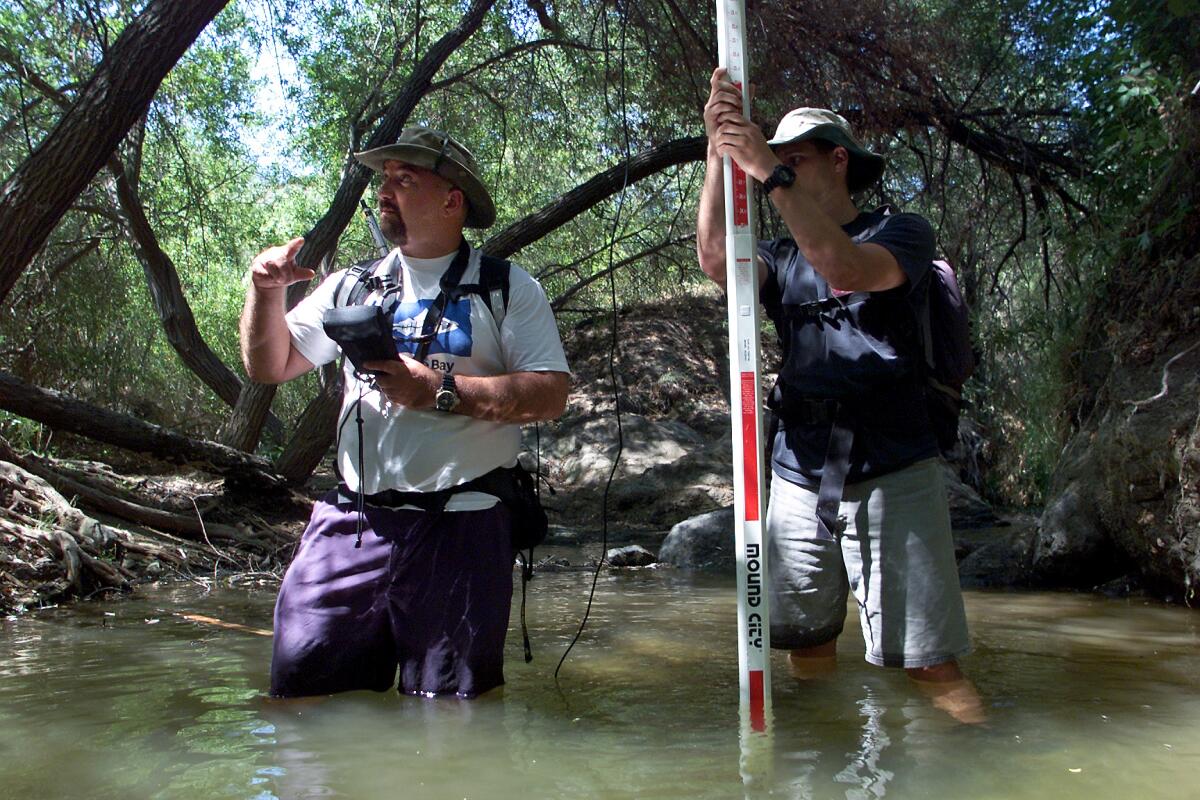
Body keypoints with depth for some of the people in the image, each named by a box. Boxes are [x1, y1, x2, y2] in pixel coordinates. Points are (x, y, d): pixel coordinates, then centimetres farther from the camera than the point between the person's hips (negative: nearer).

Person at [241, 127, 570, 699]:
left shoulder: (507, 288, 3)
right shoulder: (353, 286, 16)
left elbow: (549, 395, -8)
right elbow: (269, 367, 18)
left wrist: (440, 390, -16)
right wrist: (266, 291, 1)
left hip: (460, 529, -3)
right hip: (349, 524, 4)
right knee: (305, 704, 3)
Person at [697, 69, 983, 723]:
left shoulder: (901, 233, 4)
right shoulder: (782, 257, 16)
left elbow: (847, 267, -19)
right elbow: (715, 259, -6)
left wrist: (771, 172, -21)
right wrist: (720, 150, -11)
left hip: (891, 475, -4)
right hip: (799, 478, 5)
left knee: (926, 662, -5)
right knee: (805, 645, 9)